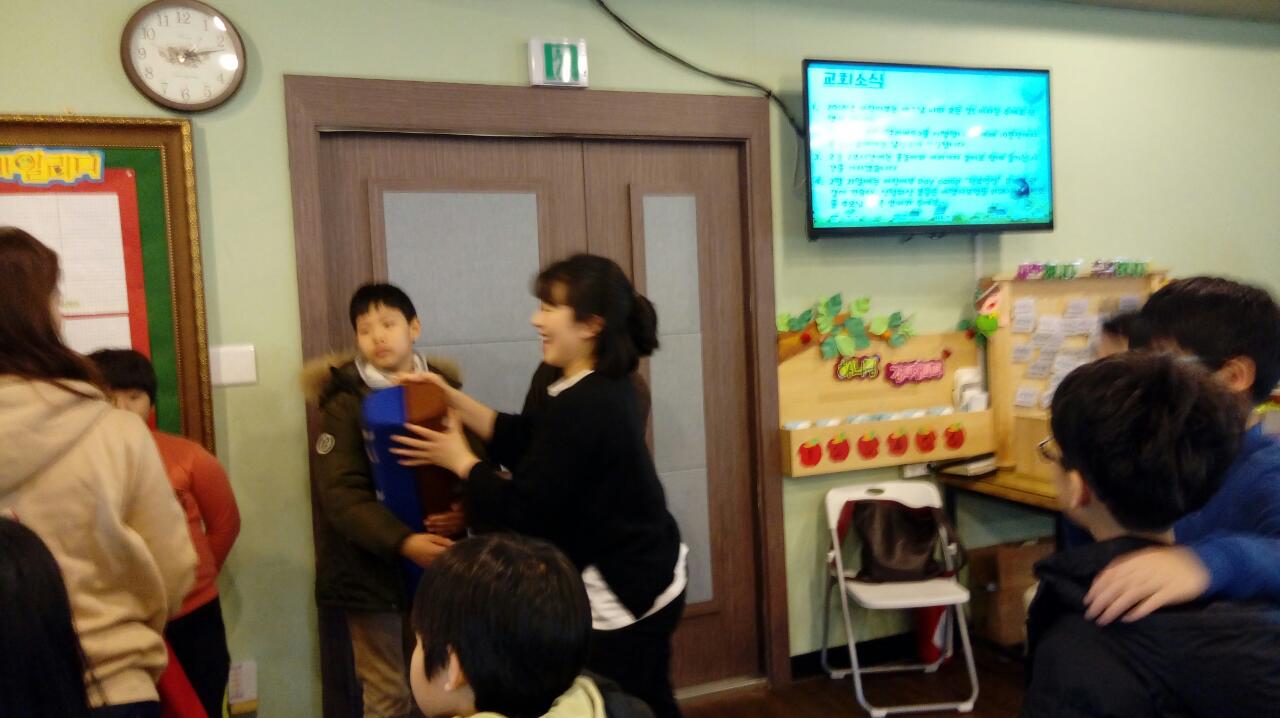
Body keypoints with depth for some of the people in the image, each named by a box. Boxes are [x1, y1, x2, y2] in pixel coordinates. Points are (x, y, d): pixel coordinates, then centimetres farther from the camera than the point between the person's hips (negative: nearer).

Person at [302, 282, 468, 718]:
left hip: (440, 559, 2)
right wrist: (402, 542, -26)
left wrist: (465, 510, -17)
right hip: (373, 564, -2)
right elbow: (341, 492, -13)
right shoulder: (344, 403, -3)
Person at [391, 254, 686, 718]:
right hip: (646, 580, 10)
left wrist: (458, 460, -7)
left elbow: (519, 511, -22)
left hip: (621, 599, -10)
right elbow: (523, 439, 8)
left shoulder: (581, 409, -27)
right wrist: (454, 399, 3)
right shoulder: (604, 386, 5)